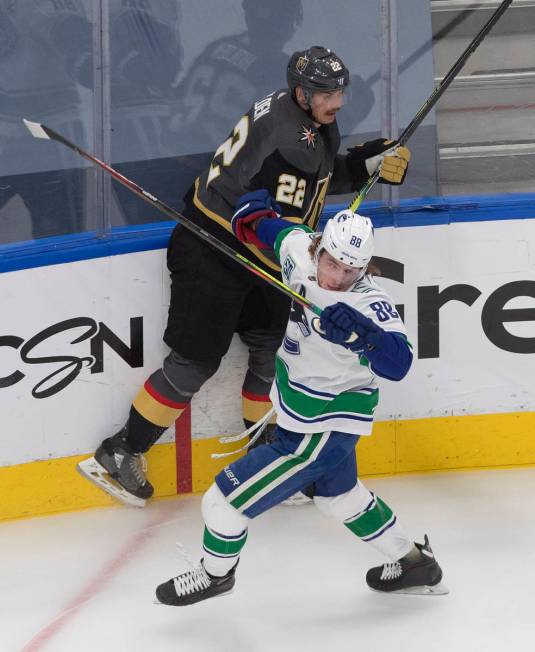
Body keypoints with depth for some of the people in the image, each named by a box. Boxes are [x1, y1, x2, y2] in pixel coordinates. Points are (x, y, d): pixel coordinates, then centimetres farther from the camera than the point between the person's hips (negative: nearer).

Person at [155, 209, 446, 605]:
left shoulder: (369, 304, -31)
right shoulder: (301, 251, -10)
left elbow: (397, 363, -44)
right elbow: (284, 233, 13)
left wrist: (362, 333, -59)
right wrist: (253, 221, 1)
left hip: (320, 433, -9)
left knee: (225, 501, -1)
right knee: (339, 494, 32)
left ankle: (215, 573, 28)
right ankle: (413, 563, 48)